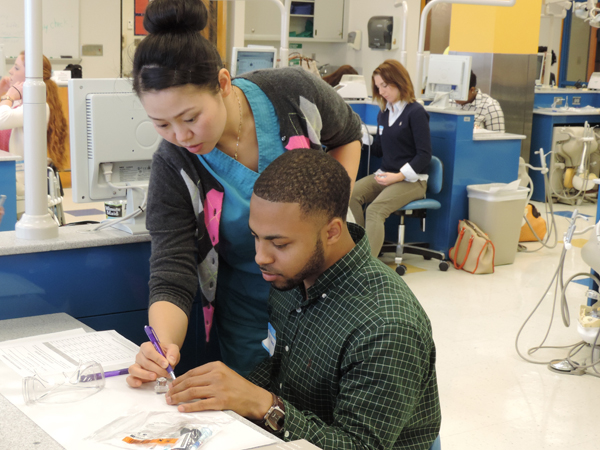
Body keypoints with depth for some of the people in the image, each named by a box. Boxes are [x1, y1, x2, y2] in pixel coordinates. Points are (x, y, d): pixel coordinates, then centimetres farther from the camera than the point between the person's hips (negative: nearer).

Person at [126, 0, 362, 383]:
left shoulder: (296, 93, -21)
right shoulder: (173, 166, -20)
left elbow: (347, 134, 2)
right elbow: (172, 279, -21)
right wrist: (163, 345, -41)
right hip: (248, 307, 0)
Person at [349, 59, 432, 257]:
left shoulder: (416, 112, -6)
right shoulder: (384, 113, 15)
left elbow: (424, 155, -10)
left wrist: (399, 176, -20)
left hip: (411, 180, -6)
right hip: (384, 174, 6)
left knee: (375, 209, -31)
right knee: (350, 195, -22)